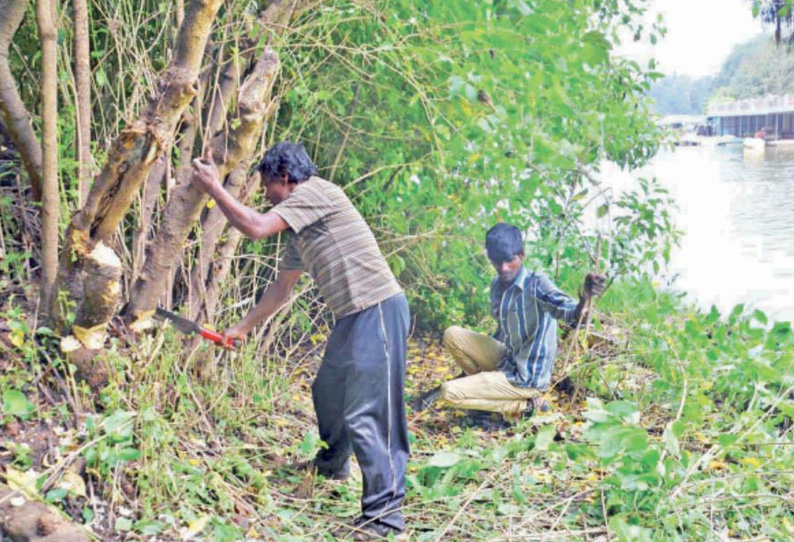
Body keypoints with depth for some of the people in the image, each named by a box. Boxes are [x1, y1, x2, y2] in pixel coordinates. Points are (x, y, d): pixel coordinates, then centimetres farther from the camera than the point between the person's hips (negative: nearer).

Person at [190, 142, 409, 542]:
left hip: (378, 310, -11)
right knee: (328, 392, 26)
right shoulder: (299, 231, 20)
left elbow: (255, 227, -17)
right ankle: (333, 463, 49)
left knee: (366, 413, -13)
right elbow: (282, 287, 29)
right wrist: (244, 327, 35)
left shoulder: (315, 191, -9)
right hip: (355, 315, 11)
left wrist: (214, 188, -4)